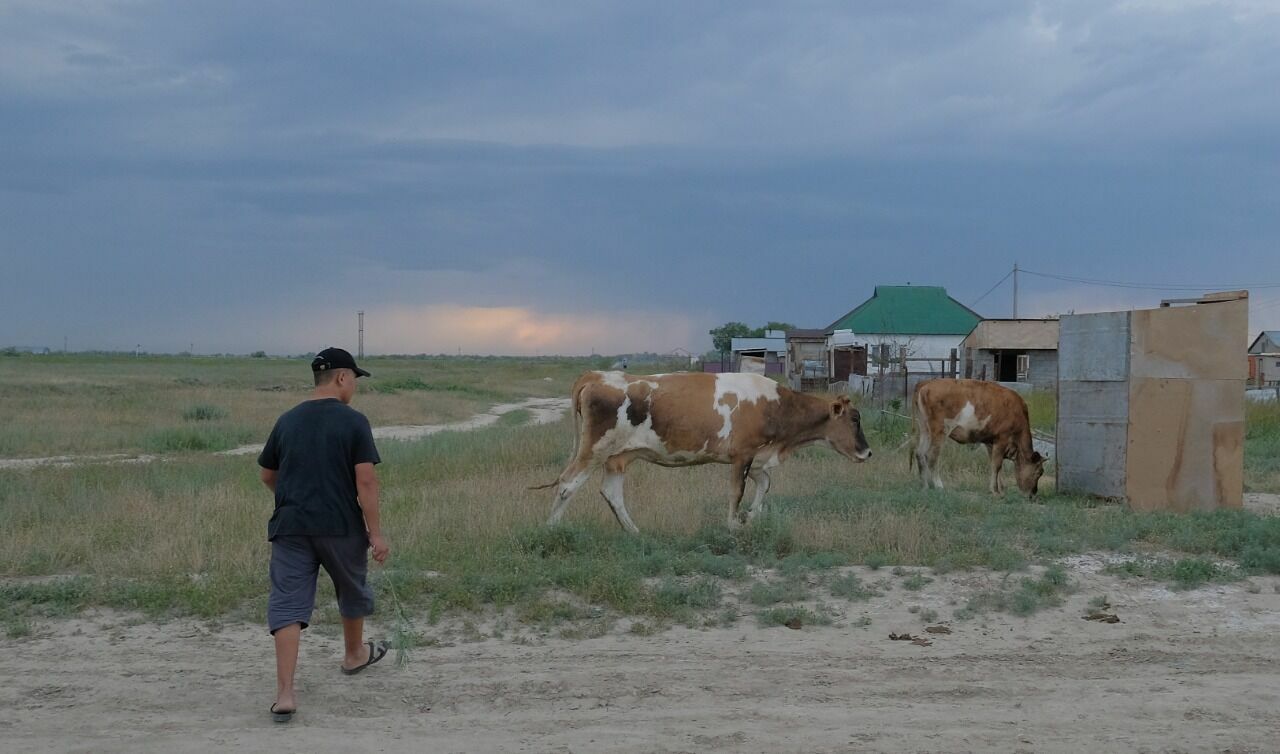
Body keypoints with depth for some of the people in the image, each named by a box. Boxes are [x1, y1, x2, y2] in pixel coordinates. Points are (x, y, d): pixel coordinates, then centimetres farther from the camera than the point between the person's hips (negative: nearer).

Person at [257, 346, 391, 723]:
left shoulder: (287, 420, 6)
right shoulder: (353, 421, -8)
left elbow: (267, 475, 16)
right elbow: (365, 481, -13)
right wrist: (376, 533, -9)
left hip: (290, 528, 2)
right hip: (341, 527, -2)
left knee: (287, 604, 0)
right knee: (352, 591, 22)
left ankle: (284, 694, -9)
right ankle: (355, 654, 45)